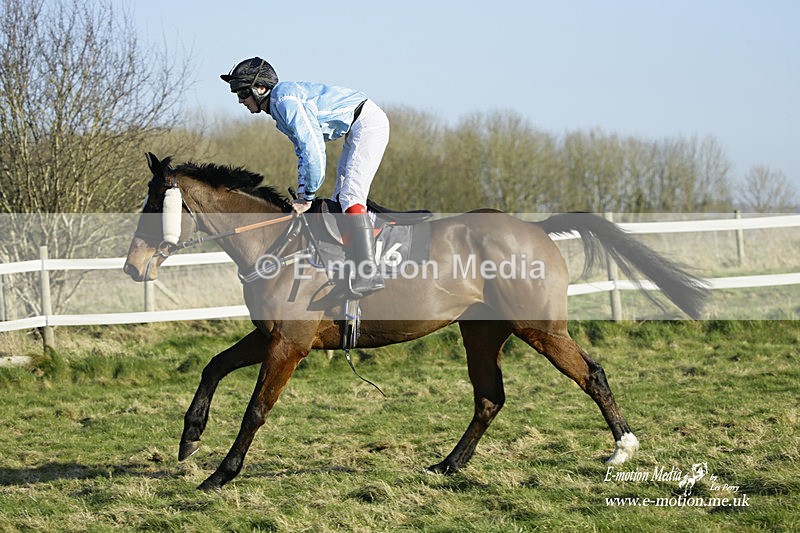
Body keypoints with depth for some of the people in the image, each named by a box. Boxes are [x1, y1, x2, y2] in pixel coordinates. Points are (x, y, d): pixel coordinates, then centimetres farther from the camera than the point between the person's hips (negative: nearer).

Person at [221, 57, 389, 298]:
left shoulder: (286, 101, -20)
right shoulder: (278, 108, 13)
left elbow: (313, 150, -25)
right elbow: (303, 152, 21)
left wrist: (308, 196, -17)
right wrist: (302, 194, 10)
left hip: (368, 122, -11)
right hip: (355, 131, 11)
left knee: (350, 195, -20)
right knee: (339, 199, 10)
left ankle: (369, 274, -26)